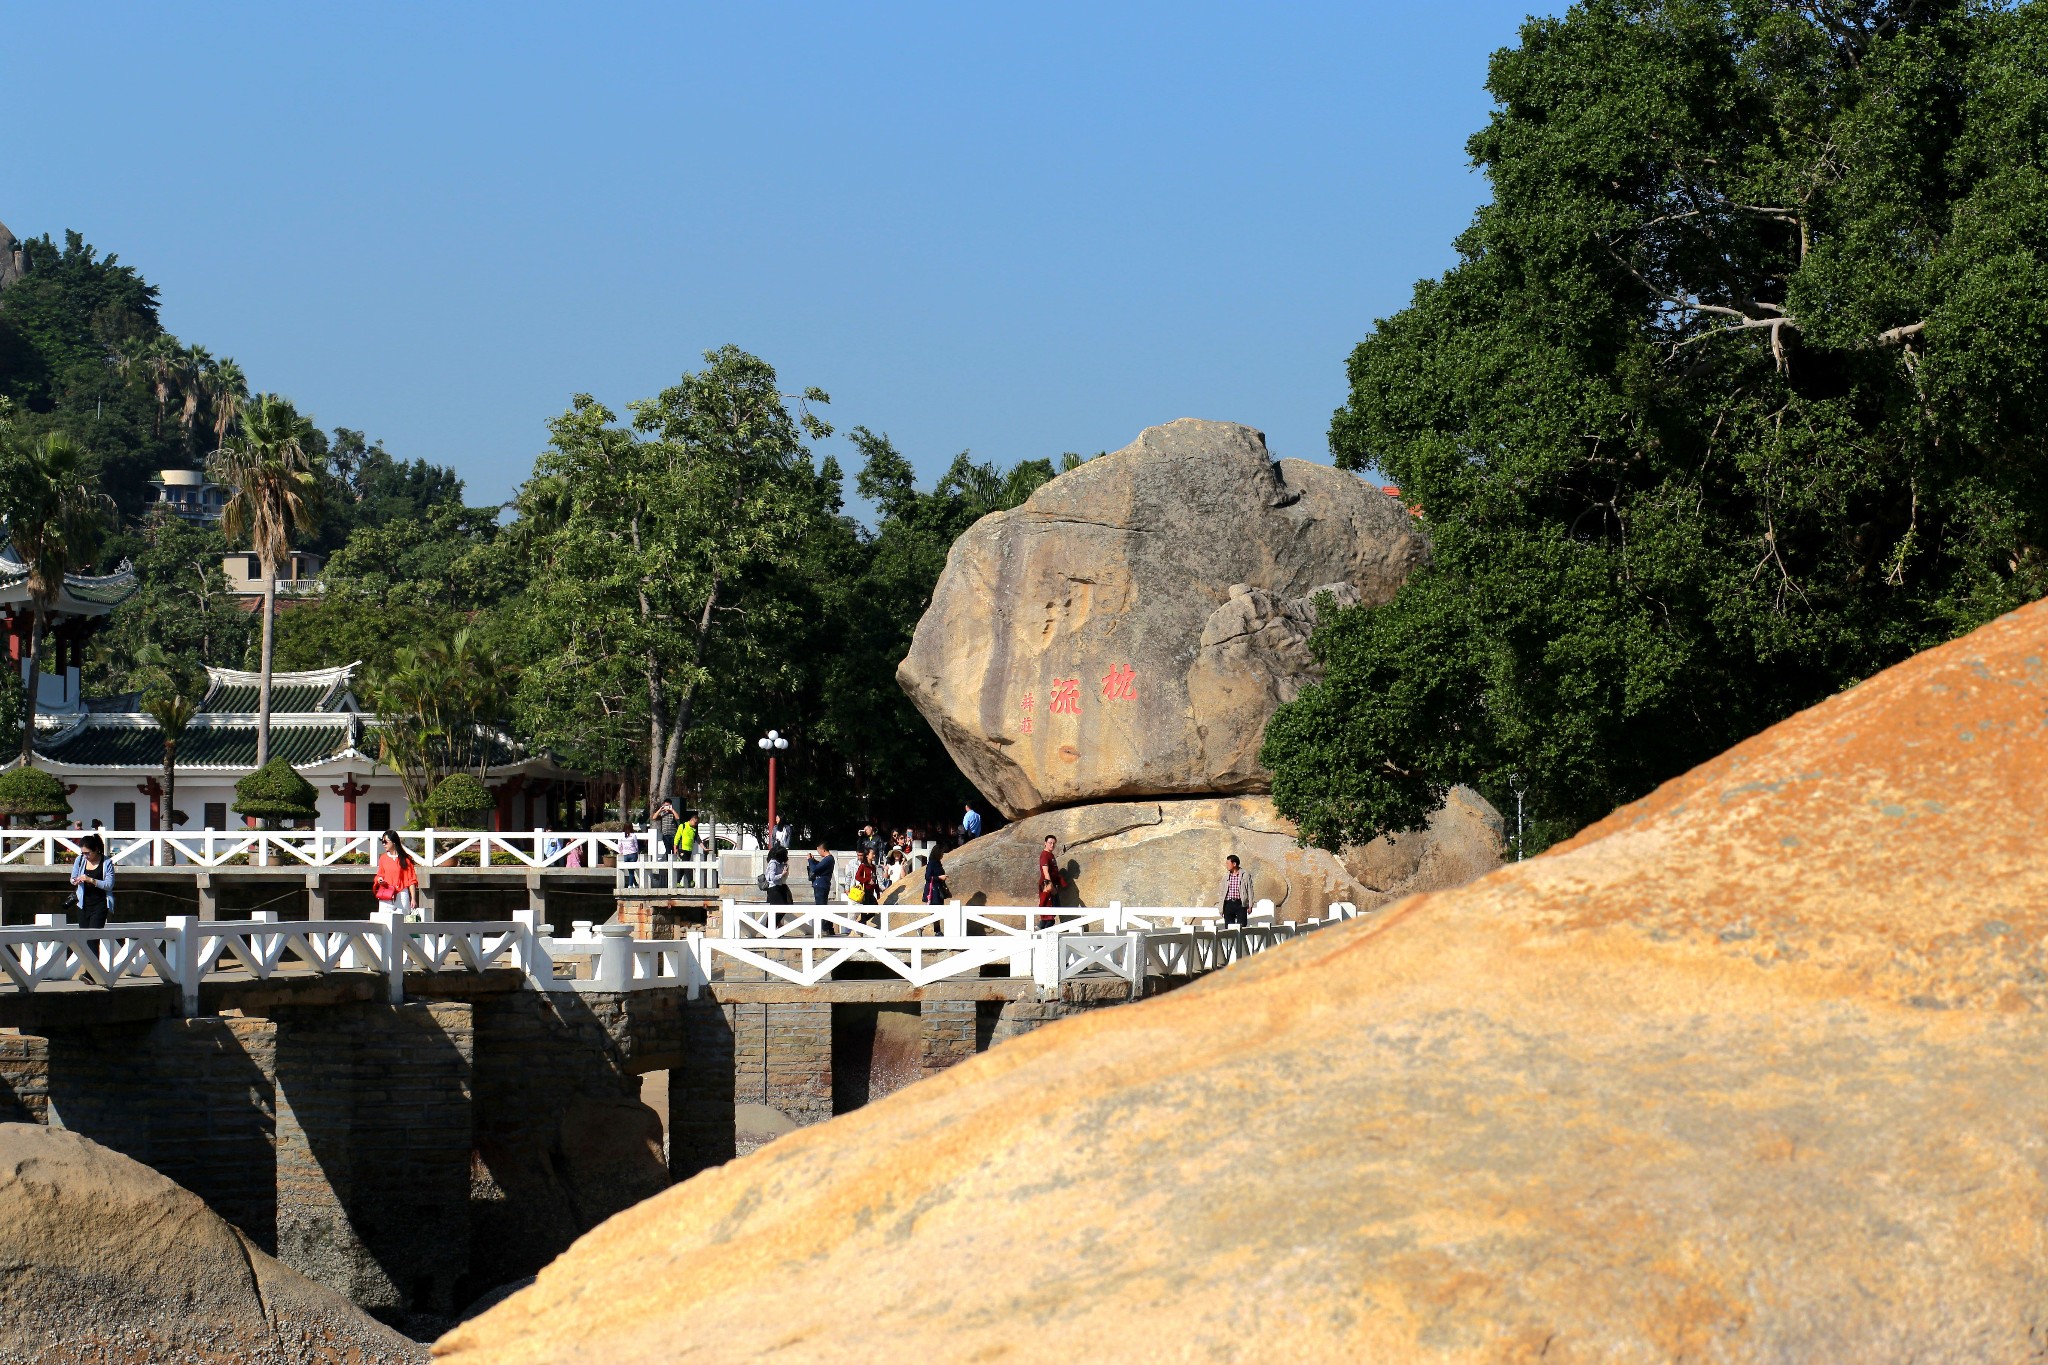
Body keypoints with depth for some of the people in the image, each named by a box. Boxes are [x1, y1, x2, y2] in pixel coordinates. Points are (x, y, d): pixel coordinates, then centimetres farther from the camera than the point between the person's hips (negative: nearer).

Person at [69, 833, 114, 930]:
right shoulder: (80, 860, 4)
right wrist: (75, 881, -11)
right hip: (83, 904, 5)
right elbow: (73, 878, 14)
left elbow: (109, 885, -14)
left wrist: (91, 880, -26)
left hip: (99, 904, -5)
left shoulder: (106, 863, -9)